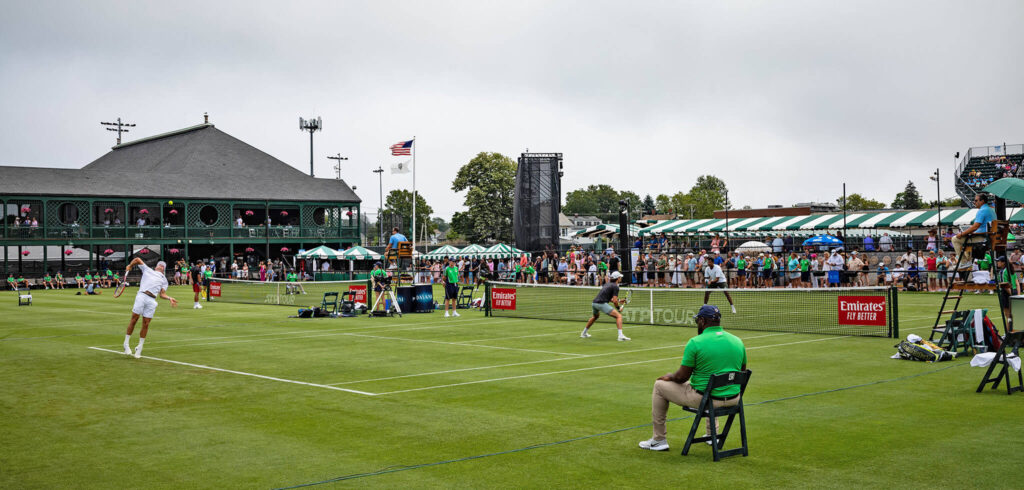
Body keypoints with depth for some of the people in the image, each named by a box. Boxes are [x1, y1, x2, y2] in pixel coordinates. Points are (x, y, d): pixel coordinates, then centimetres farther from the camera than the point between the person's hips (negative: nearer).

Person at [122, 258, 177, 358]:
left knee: (146, 324, -1)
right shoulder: (147, 270, 24)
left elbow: (162, 294, 15)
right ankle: (126, 344, 5)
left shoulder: (164, 279, 26)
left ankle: (139, 347, 9)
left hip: (152, 300, 2)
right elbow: (137, 259, 31)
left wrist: (169, 298, 0)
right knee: (134, 319, -5)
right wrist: (129, 266, 25)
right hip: (141, 296, -2)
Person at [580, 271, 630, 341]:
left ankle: (584, 333, 46)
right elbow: (615, 301, -9)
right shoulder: (615, 287, -1)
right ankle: (620, 335, -24)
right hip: (601, 303, -8)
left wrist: (618, 301, 25)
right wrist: (619, 308, 7)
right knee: (619, 316, -8)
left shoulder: (607, 284, 23)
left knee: (596, 316, 38)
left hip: (594, 303, 8)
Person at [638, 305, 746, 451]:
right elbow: (742, 372, 14)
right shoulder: (738, 341, 3)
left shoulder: (695, 342, -14)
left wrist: (670, 377, 12)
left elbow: (682, 377, -10)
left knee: (659, 385, 14)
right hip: (733, 399, 6)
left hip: (704, 398, -6)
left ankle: (659, 440, 19)